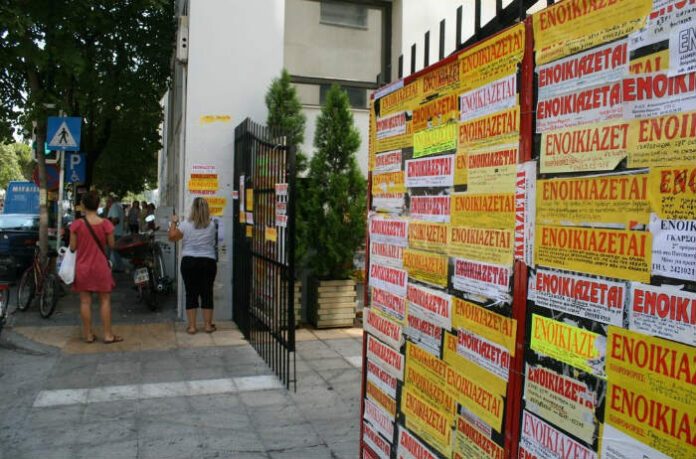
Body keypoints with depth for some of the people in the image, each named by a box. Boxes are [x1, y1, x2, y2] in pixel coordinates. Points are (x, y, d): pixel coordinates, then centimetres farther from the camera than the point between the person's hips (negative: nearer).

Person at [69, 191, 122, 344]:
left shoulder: (77, 224, -9)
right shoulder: (105, 224, -11)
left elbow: (72, 247, -6)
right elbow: (111, 244, -4)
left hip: (82, 267, 1)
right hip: (101, 267, -1)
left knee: (85, 301, 9)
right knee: (105, 300, 8)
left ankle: (88, 334, 16)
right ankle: (108, 335, 10)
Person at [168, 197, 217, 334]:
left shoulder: (186, 224, -7)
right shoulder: (211, 225, -4)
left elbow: (172, 237, -2)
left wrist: (174, 222, 12)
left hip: (189, 262, 0)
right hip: (208, 261, 0)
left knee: (191, 293, 6)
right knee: (207, 293, 8)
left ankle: (192, 326, 8)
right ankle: (208, 325, 13)